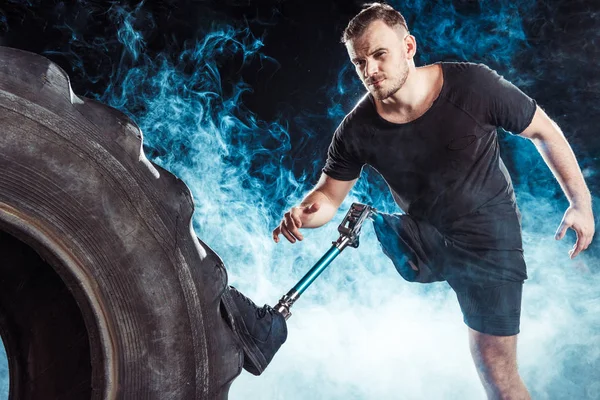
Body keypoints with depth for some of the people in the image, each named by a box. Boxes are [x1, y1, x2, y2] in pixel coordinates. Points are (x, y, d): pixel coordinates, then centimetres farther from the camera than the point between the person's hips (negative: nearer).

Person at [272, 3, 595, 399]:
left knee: (496, 366, 0)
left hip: (488, 237, -3)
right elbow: (329, 196, -7)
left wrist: (582, 202, -8)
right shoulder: (357, 130, -17)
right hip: (421, 237, 3)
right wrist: (304, 211, -31)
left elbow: (544, 130, -10)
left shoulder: (473, 85, -24)